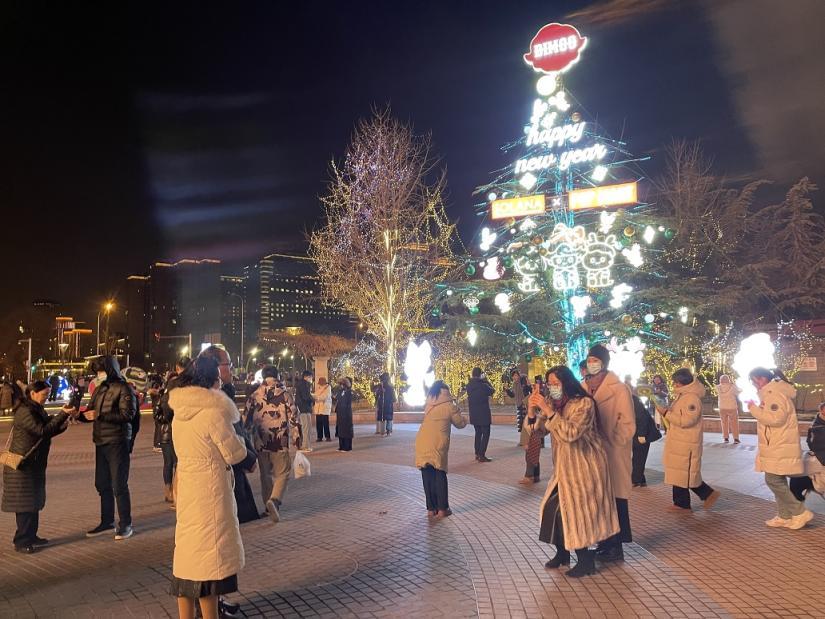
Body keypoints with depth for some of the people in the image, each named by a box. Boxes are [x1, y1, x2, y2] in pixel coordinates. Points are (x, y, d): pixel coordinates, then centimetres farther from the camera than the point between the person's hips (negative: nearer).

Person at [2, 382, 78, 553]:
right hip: (22, 464, -9)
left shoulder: (37, 410, 12)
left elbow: (49, 431, 13)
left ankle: (31, 536, 22)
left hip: (35, 464, 9)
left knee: (34, 501, 14)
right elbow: (42, 431, -26)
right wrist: (63, 414, -26)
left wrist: (63, 424, -5)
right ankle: (21, 542, 3)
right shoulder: (24, 412, -18)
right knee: (25, 503, -5)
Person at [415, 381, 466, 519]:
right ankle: (442, 509, 11)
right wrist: (464, 419, 32)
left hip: (422, 443, 3)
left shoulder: (428, 405, 9)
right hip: (438, 444, -3)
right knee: (440, 475, 8)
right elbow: (460, 424, 9)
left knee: (427, 476, 10)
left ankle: (431, 509, 15)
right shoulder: (450, 406, 0)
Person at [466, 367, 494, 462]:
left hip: (473, 414, 6)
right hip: (483, 414, -6)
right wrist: (486, 381, 6)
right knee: (486, 434, 3)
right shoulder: (483, 385, -18)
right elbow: (492, 391, 0)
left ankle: (477, 454, 20)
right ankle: (482, 455, -2)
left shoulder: (468, 386, -2)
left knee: (478, 433, 18)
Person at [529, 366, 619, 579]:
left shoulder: (584, 403, -17)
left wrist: (548, 411, -31)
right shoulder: (554, 403, 4)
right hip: (565, 466, 7)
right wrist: (533, 410, -12)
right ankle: (562, 553, 24)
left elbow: (571, 433, -29)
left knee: (575, 511, -6)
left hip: (584, 466, -7)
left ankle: (585, 561, 11)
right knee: (551, 507, 6)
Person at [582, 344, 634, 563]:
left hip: (613, 454, -5)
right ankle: (604, 542, 26)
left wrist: (609, 443, -12)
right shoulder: (584, 387, 6)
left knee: (615, 498, 4)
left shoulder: (619, 389, -9)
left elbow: (628, 425, -9)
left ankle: (615, 547, 16)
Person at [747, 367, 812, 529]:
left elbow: (776, 418, -26)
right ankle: (785, 516, 19)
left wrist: (754, 408, -18)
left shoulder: (774, 393, -16)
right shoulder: (771, 392, 16)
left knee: (774, 480, -8)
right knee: (778, 481, 13)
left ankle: (800, 513, 0)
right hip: (776, 447, 11)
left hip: (779, 449, -11)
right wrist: (757, 408, 5)